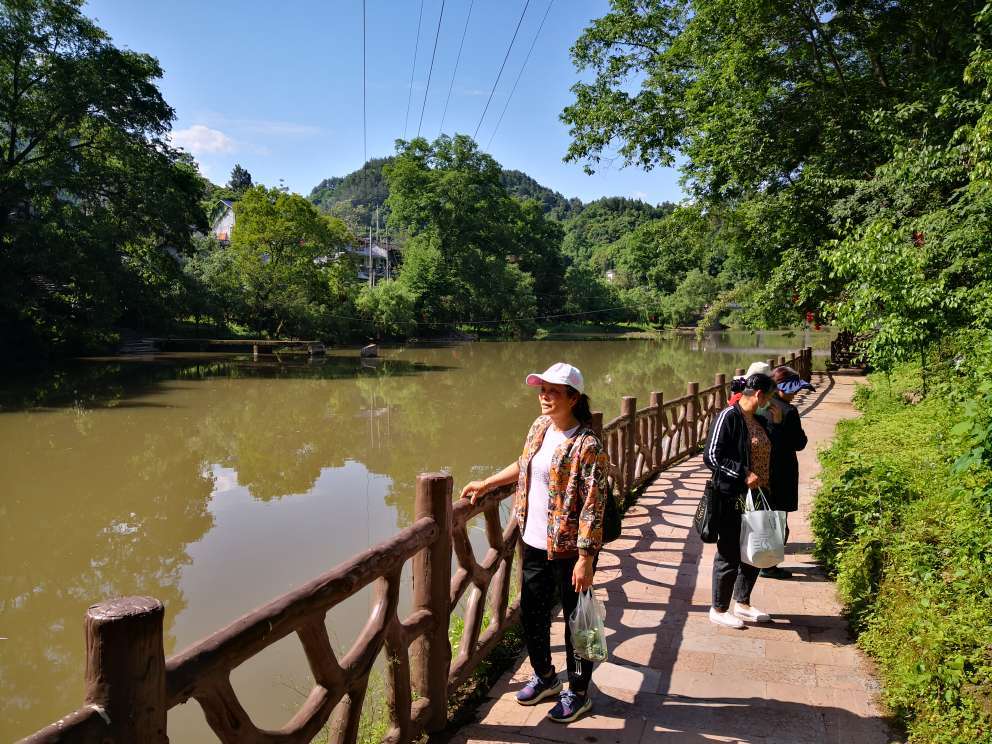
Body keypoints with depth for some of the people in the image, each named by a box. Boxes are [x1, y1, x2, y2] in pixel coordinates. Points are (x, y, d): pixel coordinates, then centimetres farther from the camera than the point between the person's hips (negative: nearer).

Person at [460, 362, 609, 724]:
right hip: (535, 544, 8)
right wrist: (485, 484, 17)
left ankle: (578, 692, 31)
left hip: (569, 549, -7)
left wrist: (585, 558, -22)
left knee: (576, 621, 11)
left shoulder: (587, 445, -21)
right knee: (532, 614, 20)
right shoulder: (540, 426, 2)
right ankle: (545, 677, 43)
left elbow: (593, 506, -21)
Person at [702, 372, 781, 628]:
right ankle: (719, 610, 19)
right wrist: (743, 475, -23)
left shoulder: (759, 420, 10)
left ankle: (742, 604, 34)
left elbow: (770, 452, 18)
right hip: (733, 499, -9)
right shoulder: (729, 417, -16)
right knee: (729, 554, 3)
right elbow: (712, 456, -19)